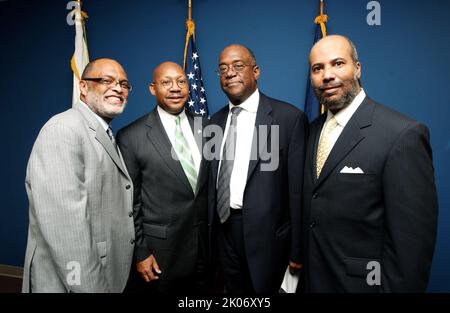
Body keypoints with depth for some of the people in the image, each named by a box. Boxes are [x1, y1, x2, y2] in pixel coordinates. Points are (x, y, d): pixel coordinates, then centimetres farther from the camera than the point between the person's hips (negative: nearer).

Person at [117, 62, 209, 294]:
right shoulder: (131, 137, -10)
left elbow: (211, 186, 7)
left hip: (206, 247, 4)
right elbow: (130, 201, -6)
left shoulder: (204, 128, 2)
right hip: (160, 251, -3)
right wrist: (140, 253, -6)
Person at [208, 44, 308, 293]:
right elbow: (213, 181, 9)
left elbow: (297, 188, -10)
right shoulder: (216, 121, 8)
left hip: (267, 235, -5)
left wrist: (297, 250, -9)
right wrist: (210, 230, 7)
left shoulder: (289, 117, -9)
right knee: (234, 292, 21)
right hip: (223, 229, 5)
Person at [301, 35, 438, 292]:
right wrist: (300, 258, 8)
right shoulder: (315, 128, 2)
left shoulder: (403, 134, -20)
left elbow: (412, 240, -19)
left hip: (362, 281, -6)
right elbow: (312, 205, 7)